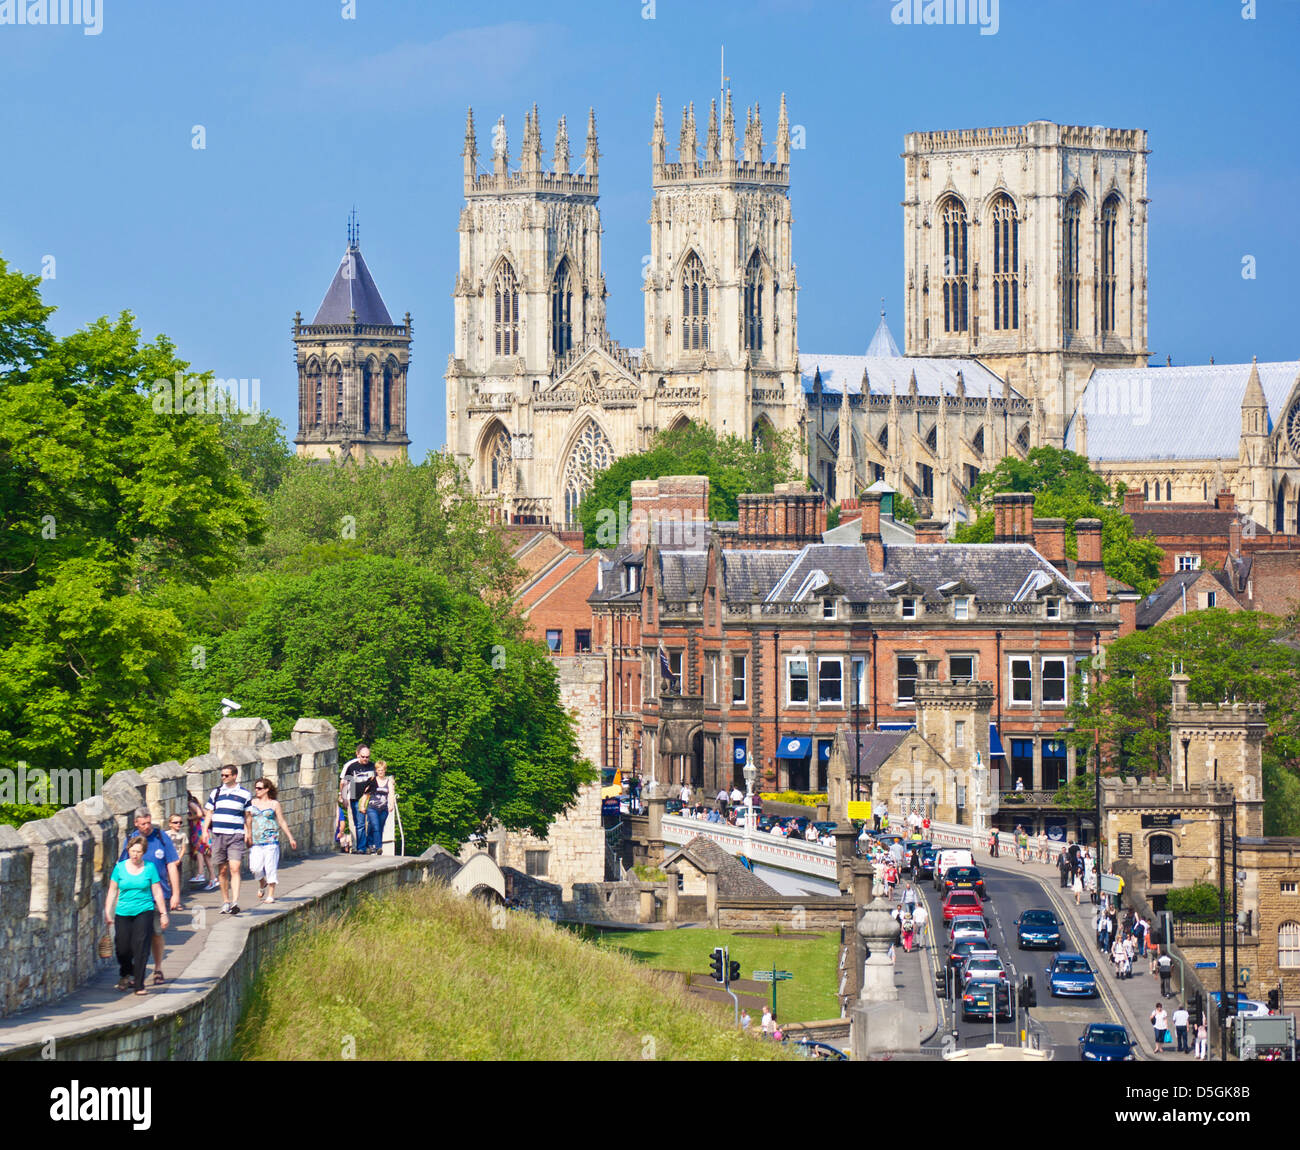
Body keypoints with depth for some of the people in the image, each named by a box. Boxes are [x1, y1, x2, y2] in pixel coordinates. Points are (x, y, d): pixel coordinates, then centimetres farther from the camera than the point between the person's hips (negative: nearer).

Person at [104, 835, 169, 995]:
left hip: (144, 911, -1)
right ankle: (125, 974, 31)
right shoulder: (120, 868, 4)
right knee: (123, 948, 0)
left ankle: (139, 985, -7)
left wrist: (163, 914, 7)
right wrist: (107, 913, 4)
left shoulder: (149, 868, 3)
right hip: (123, 913, 1)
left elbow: (157, 892, 7)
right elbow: (112, 891, 8)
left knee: (140, 947, -12)